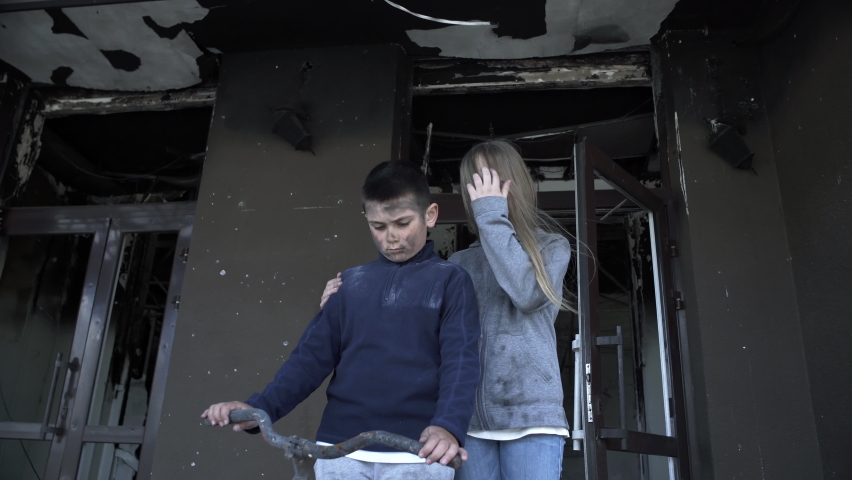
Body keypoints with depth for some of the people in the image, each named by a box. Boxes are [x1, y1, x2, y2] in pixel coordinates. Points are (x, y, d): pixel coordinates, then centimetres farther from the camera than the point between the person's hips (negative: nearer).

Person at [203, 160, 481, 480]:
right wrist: (260, 408, -6)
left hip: (417, 454, -3)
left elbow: (461, 359, -9)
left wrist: (448, 426, -27)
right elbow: (313, 354, 8)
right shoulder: (351, 282, 12)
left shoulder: (450, 280, 2)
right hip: (341, 450, 3)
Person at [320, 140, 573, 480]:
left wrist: (492, 216, -8)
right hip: (468, 417, 3)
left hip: (530, 415, -2)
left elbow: (528, 293, -13)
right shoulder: (460, 264, 14)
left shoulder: (551, 246, 8)